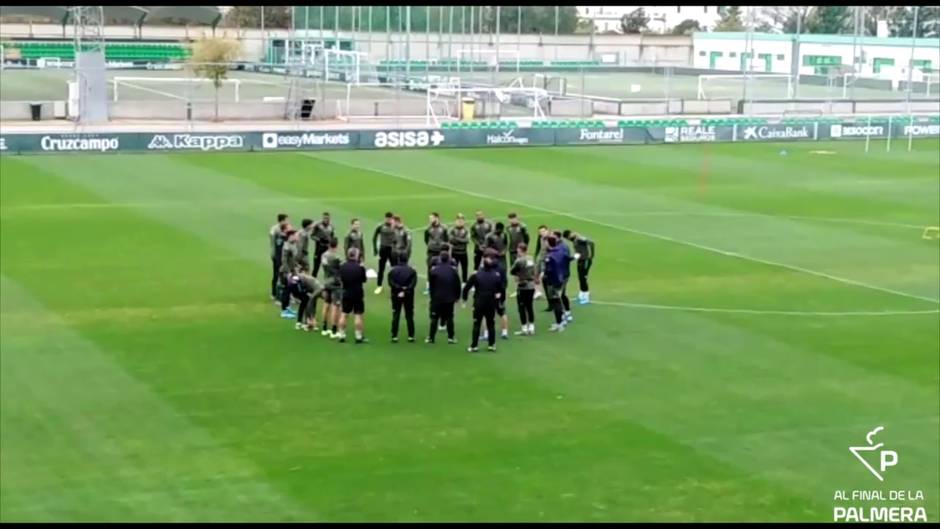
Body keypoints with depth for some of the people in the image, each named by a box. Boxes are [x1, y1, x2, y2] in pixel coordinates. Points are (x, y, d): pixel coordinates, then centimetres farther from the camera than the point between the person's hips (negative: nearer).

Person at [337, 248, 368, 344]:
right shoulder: (360, 267, -14)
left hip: (346, 293, 4)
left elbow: (340, 279, 7)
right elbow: (364, 280, -2)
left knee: (344, 314, 10)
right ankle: (359, 337, 3)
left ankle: (342, 336, 14)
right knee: (358, 315, 1)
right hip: (358, 294, -4)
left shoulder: (342, 267, -3)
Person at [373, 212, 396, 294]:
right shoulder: (380, 227, -5)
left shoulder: (395, 227, -7)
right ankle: (379, 286, 14)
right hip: (383, 249, 0)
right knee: (381, 268, 5)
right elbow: (374, 238, 4)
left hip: (392, 249, 0)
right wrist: (375, 249, 3)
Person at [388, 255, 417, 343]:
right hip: (409, 296, 0)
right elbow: (413, 283, -12)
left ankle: (394, 336, -1)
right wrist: (405, 290, -17)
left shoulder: (393, 270, -1)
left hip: (396, 296, 0)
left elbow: (390, 283, -11)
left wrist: (400, 288, -14)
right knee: (409, 316, 7)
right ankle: (411, 336, 5)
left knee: (395, 316, 4)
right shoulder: (412, 271, -1)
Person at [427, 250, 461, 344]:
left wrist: (432, 296, 9)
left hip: (437, 298, -1)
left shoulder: (434, 270, -8)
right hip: (450, 299, 1)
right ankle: (451, 337, 8)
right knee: (449, 318, 9)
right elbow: (457, 285, -1)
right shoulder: (453, 270, -5)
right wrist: (457, 296, 10)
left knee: (434, 318, 5)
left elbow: (431, 285, -2)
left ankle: (431, 337, 5)